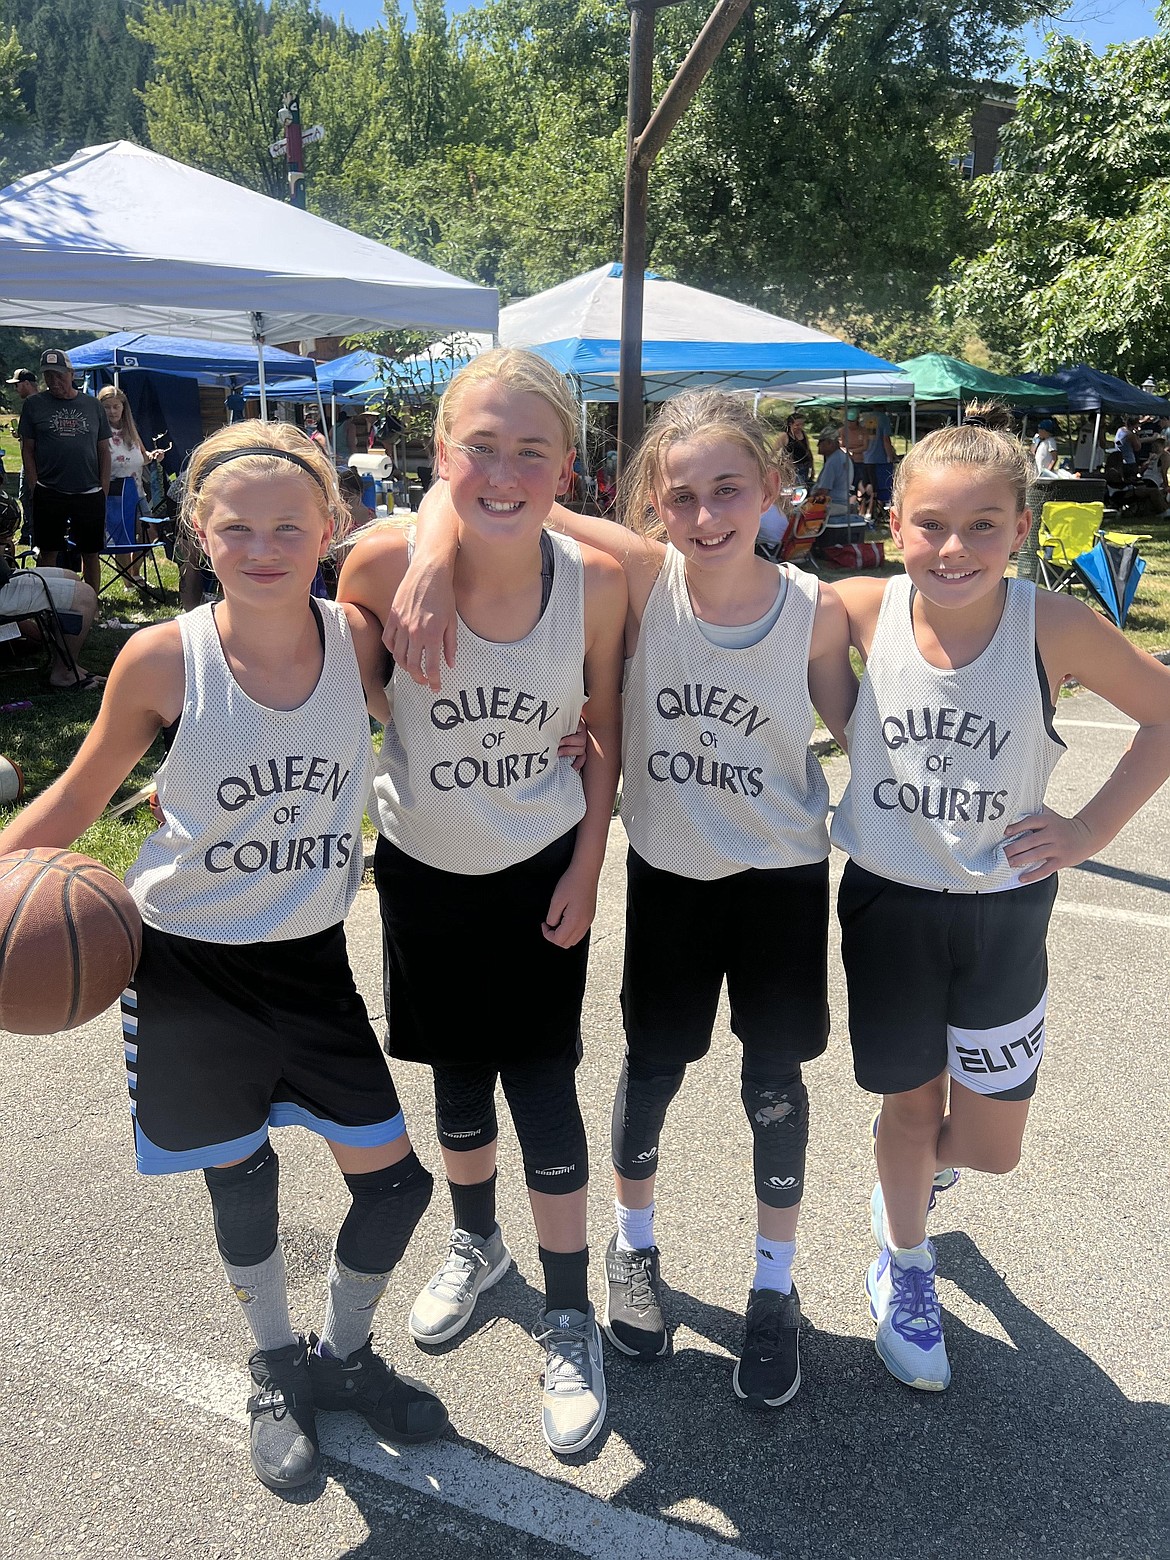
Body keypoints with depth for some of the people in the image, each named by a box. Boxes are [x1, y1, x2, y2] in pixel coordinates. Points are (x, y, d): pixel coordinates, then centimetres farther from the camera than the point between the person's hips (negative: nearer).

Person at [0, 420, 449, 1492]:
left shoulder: (357, 640, -11)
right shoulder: (162, 660, -15)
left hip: (311, 959, 2)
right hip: (186, 963, -2)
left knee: (393, 1179, 6)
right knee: (240, 1175, 15)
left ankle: (346, 1353, 38)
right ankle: (278, 1368, 45)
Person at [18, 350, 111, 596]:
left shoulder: (93, 405, 9)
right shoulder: (34, 404, 5)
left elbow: (104, 451, 11)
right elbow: (27, 449, 5)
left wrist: (104, 491, 4)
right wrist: (35, 489, -4)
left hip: (90, 494, 1)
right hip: (49, 493, -1)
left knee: (91, 554, 4)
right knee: (47, 552, 3)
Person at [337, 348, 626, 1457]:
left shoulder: (593, 582, -19)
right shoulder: (384, 561, -22)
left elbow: (603, 730, -4)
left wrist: (586, 866, -4)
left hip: (543, 866, -1)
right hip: (423, 864, 1)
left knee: (541, 1084, 3)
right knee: (457, 1072, 18)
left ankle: (569, 1317, 26)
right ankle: (475, 1242, 48)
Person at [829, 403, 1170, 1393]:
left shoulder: (1056, 626, -17)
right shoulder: (864, 612, -15)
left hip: (1005, 912, 0)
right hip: (889, 902, 0)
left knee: (990, 1149, 10)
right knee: (910, 1107, 17)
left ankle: (917, 1166, 48)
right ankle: (904, 1270, 46)